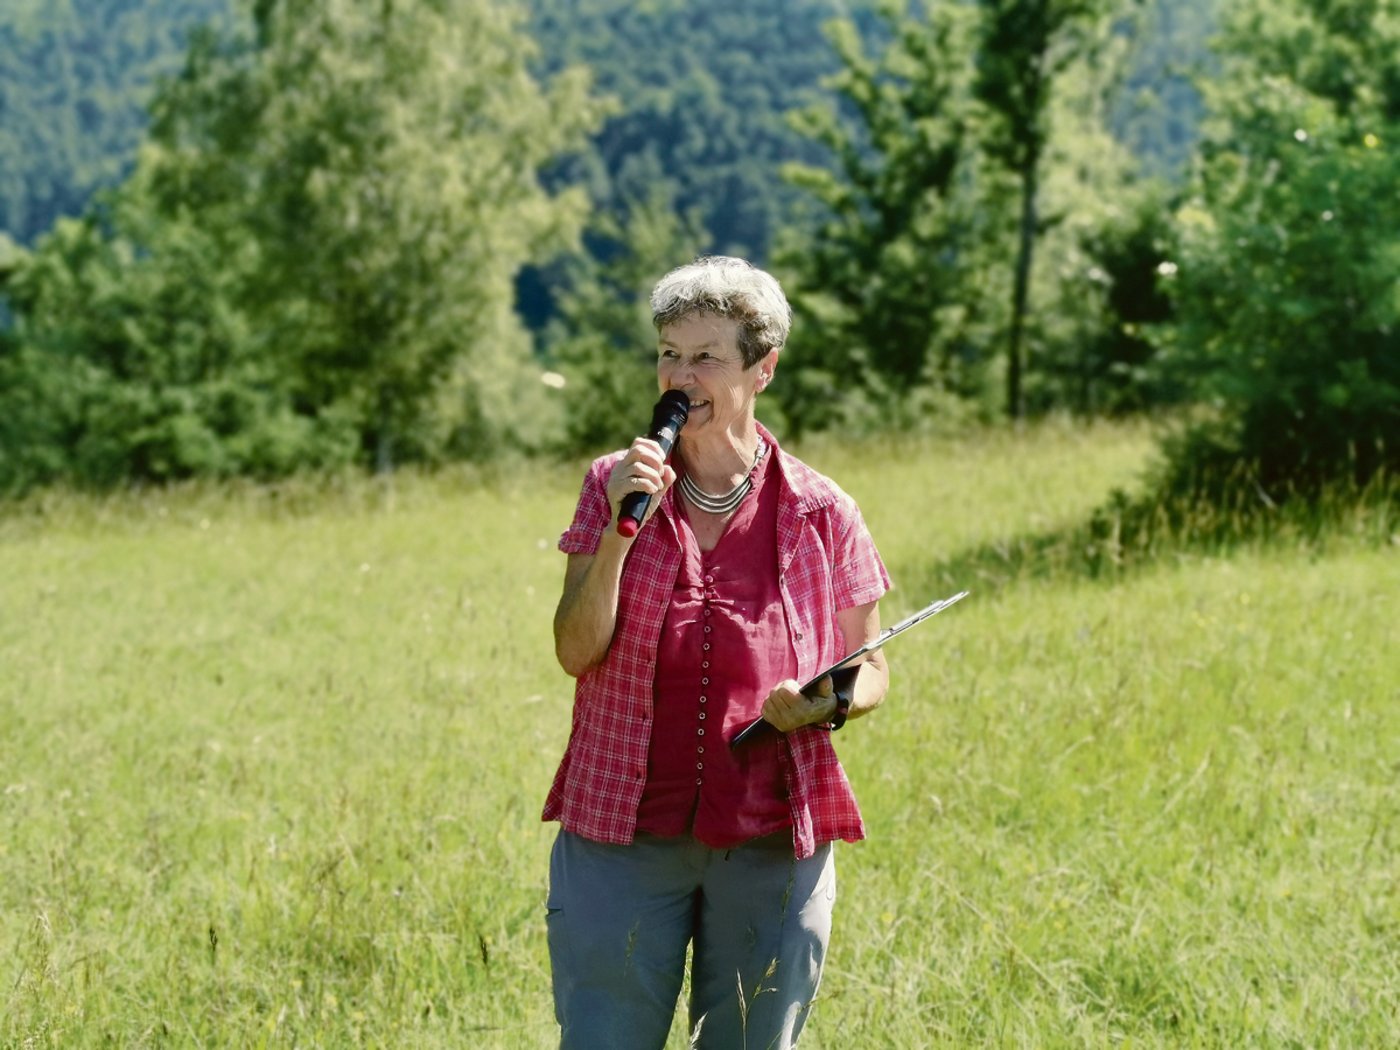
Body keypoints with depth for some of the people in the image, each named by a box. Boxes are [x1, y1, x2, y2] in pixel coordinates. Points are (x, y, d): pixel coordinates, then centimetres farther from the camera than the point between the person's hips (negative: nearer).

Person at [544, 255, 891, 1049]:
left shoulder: (821, 515, 1)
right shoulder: (614, 486, 4)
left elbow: (871, 671, 9)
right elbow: (577, 650, -4)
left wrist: (828, 704, -13)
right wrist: (619, 530, -16)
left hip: (771, 846, 0)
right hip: (624, 833, 0)